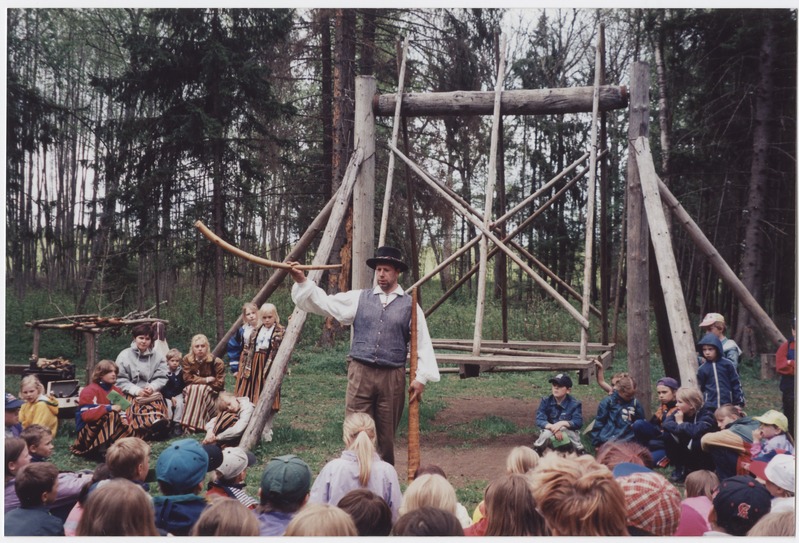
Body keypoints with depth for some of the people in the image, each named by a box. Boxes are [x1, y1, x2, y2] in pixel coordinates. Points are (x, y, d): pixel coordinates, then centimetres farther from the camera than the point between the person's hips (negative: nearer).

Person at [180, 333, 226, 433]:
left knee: (201, 389, -33)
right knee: (190, 388, -31)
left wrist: (198, 380, -12)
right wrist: (206, 380, -18)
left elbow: (219, 384, -16)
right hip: (191, 391, 2)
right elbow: (187, 378, -12)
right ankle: (188, 424, -35)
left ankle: (200, 424, -37)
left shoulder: (216, 362, -14)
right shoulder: (187, 359, -4)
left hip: (212, 393, -2)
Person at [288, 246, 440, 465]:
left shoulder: (409, 305, 4)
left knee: (386, 435, 8)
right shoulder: (359, 298, 8)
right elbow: (324, 302, 4)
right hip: (360, 373, 1)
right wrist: (302, 281, -8)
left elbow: (423, 343, 3)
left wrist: (421, 377, -5)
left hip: (392, 377, -1)